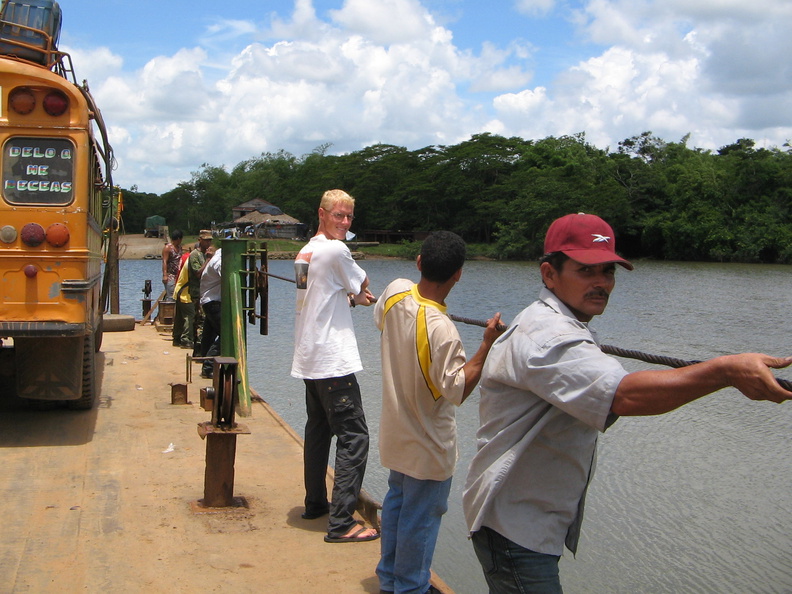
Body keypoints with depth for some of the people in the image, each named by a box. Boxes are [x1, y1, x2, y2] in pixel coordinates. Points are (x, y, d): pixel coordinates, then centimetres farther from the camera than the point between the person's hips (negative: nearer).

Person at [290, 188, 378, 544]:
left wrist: (351, 298, 14)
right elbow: (363, 287, 1)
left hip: (308, 359, 10)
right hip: (333, 360, -10)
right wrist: (359, 295, 22)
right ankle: (341, 523, -10)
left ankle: (315, 503, 30)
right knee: (353, 436, -8)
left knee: (318, 430, 19)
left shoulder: (304, 252, 14)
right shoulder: (335, 250, -13)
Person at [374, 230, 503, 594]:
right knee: (421, 517, 9)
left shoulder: (396, 292, -11)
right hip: (428, 445, -8)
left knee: (396, 501, 23)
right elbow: (458, 390, -25)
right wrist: (487, 344, -26)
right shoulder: (441, 330, -32)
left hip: (396, 434, 8)